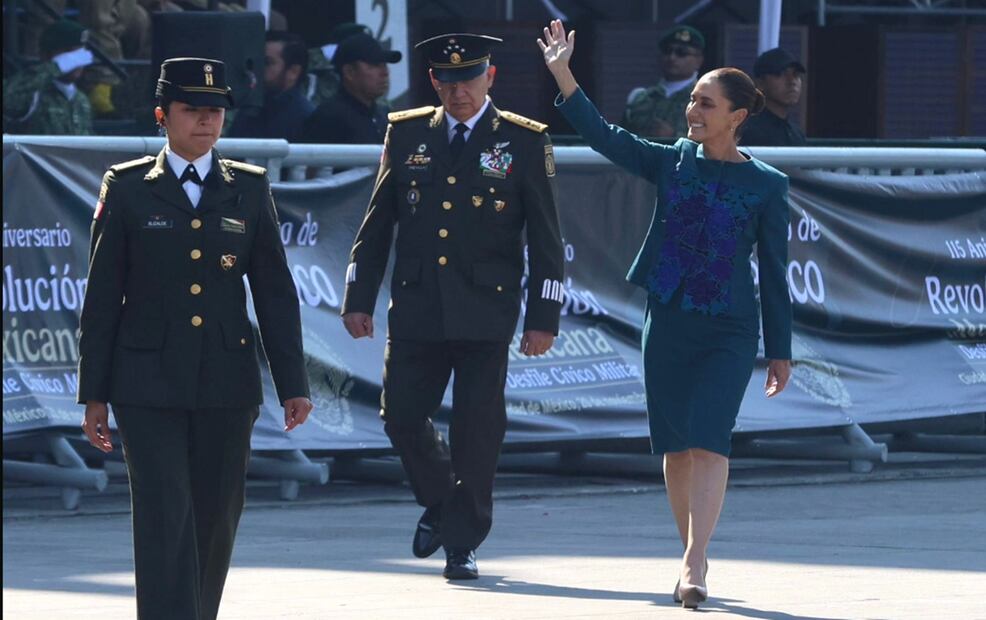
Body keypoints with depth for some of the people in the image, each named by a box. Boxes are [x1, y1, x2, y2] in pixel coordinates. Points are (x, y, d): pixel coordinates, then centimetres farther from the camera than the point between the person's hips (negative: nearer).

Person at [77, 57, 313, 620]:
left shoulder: (250, 189, 8)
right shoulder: (128, 189, 2)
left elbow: (276, 293, 9)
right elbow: (102, 297, 3)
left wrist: (293, 383, 3)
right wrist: (94, 393, 0)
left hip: (227, 383, 3)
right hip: (149, 384, -3)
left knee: (216, 519, 8)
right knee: (165, 518, -11)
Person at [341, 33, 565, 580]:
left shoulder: (524, 143, 1)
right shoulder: (406, 134, 8)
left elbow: (546, 240, 1)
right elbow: (377, 223, 13)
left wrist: (543, 318, -4)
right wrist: (358, 298, 7)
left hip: (485, 312, -3)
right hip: (416, 309, 3)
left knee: (477, 431, -3)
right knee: (402, 417, 1)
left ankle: (461, 544, 10)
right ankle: (439, 502, 29)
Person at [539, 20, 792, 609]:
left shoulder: (766, 185, 0)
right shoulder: (671, 163, 7)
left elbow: (775, 273, 3)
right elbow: (604, 135, -2)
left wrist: (780, 351, 4)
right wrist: (563, 75, -14)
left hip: (729, 332, -3)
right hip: (668, 323, 3)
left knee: (708, 440, -15)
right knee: (676, 446, 6)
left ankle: (693, 566, -21)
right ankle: (695, 561, 17)